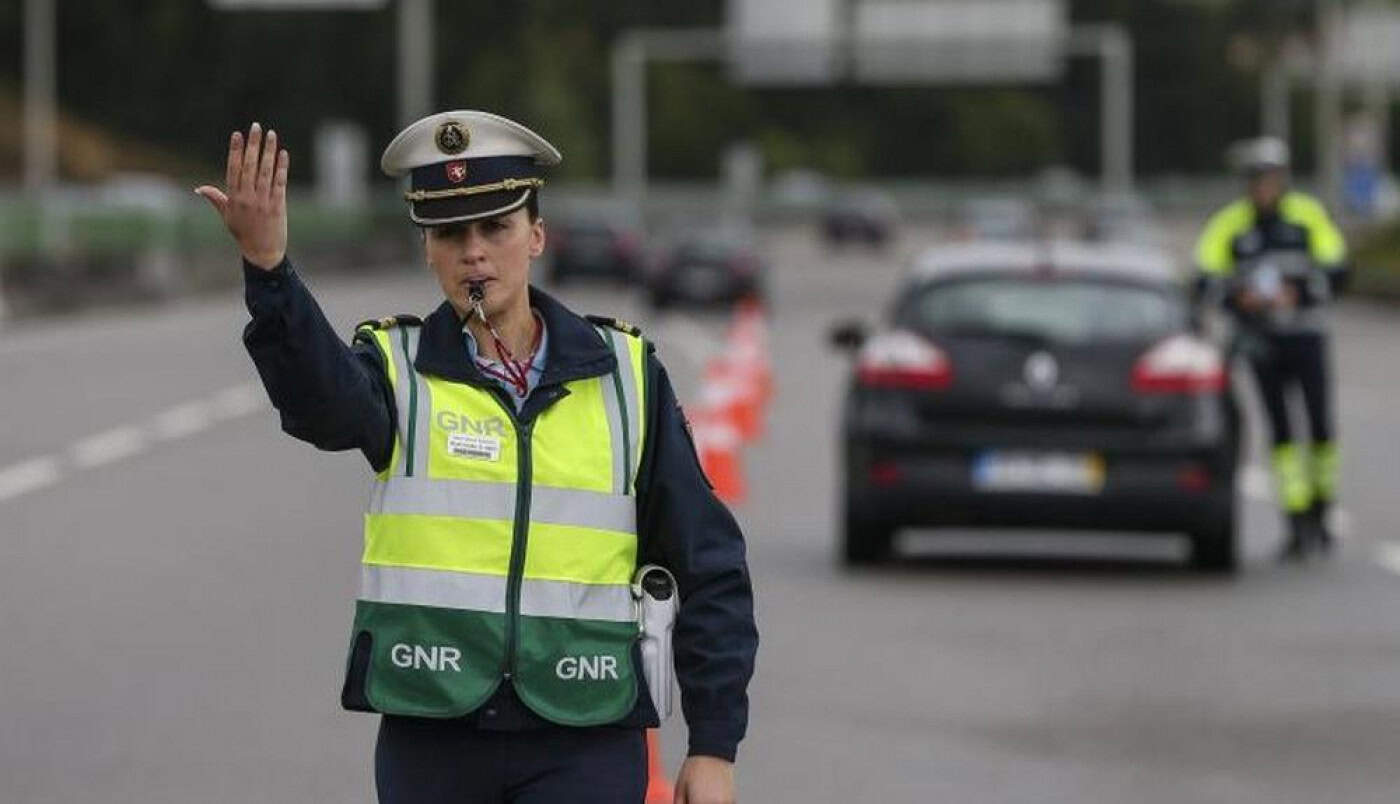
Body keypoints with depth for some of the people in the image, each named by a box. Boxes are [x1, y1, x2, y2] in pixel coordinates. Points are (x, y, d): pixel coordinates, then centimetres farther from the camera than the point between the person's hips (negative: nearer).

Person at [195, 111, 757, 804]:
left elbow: (708, 568, 5)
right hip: (432, 739, 1)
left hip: (584, 743, -1)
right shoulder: (398, 369, 1)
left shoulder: (623, 373, 4)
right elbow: (321, 399, -26)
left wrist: (715, 745, 0)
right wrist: (268, 268, -45)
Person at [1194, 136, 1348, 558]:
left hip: (1306, 337, 0)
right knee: (1280, 431, -5)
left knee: (1322, 428, -3)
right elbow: (1207, 281, -6)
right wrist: (1241, 298, -24)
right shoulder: (1229, 224, -2)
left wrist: (1296, 293, -21)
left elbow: (1336, 274, -5)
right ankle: (1297, 523, -3)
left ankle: (1319, 514, 17)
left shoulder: (1309, 215, -1)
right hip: (1261, 343, 0)